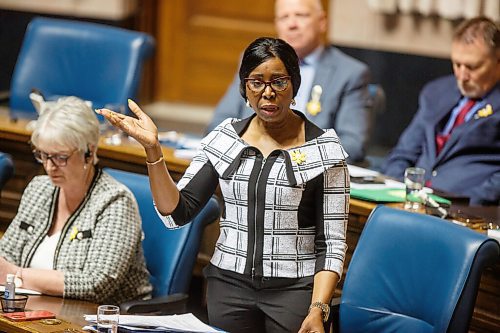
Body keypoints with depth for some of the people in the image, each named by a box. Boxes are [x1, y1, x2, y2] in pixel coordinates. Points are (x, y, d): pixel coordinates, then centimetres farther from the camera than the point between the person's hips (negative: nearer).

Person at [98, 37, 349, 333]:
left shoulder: (323, 149, -6)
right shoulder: (225, 139, 5)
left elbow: (332, 242, -7)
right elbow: (176, 213, 1)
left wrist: (318, 309, -18)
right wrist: (152, 148, -10)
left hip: (294, 289, -3)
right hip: (229, 286, 3)